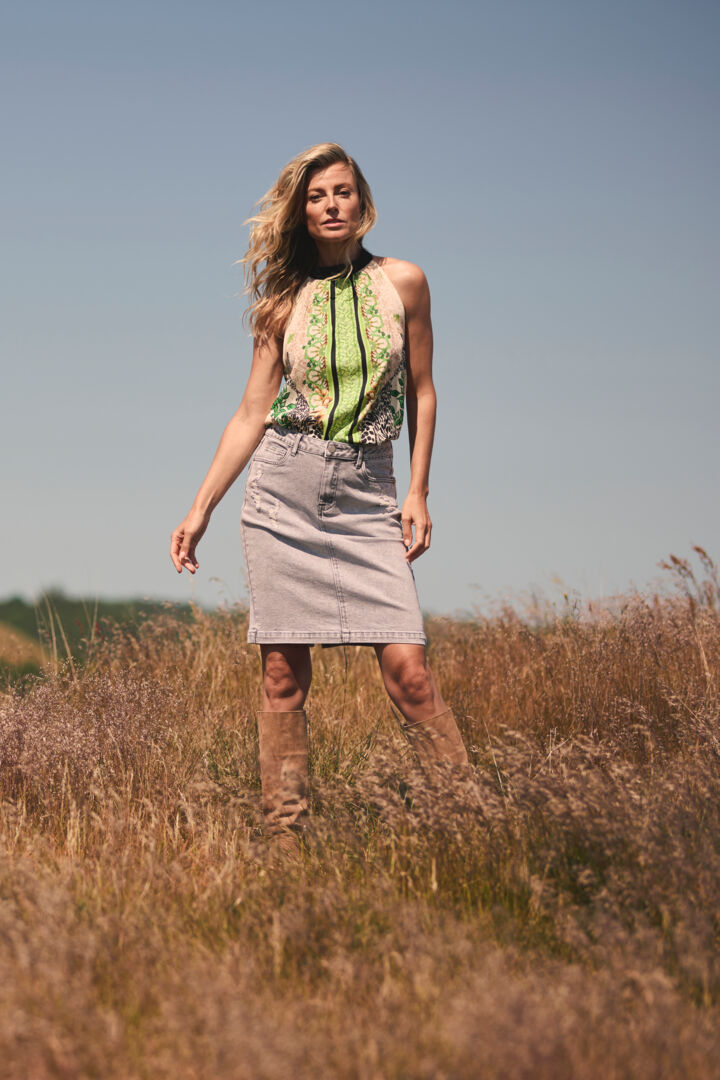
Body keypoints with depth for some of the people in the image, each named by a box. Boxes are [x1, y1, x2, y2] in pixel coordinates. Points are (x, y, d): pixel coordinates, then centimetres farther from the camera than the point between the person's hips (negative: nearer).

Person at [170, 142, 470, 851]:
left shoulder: (401, 282, 5)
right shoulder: (285, 301, 7)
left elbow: (420, 392, 11)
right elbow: (251, 413, 8)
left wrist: (418, 492, 2)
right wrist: (200, 510, 5)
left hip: (367, 496, -1)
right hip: (283, 490, 1)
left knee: (406, 667, -11)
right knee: (284, 674, 0)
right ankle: (283, 837, 5)